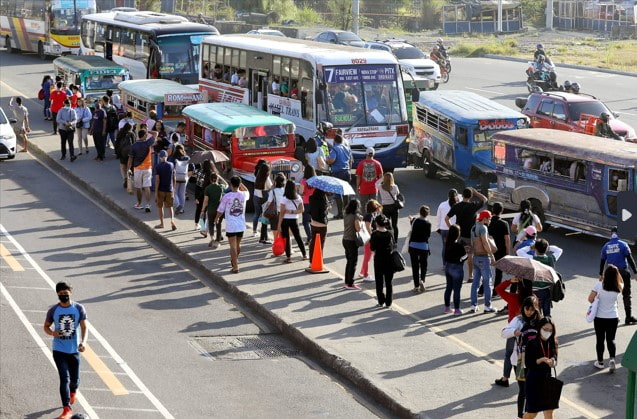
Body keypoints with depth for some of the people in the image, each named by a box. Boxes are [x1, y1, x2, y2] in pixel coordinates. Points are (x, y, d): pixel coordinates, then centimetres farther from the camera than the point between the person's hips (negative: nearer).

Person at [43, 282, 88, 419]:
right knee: (64, 378, -12)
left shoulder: (79, 308, -4)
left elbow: (84, 326, -6)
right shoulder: (53, 310, -3)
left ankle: (73, 390, 47)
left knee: (74, 379, 10)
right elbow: (46, 326, 8)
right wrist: (52, 333, -16)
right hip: (59, 350, -1)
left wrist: (83, 342, -24)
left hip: (74, 350, 1)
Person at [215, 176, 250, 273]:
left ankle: (235, 267, -7)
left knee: (233, 246, -2)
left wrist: (216, 219, 15)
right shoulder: (243, 195, -3)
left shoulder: (227, 196, -13)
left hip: (231, 226, -4)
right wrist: (240, 184, 17)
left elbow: (220, 210, -4)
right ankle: (234, 261, 43)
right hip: (241, 225, 4)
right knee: (238, 245, 21)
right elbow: (247, 191, 25)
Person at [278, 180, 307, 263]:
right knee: (298, 237, 17)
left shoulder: (284, 199, -12)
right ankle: (304, 255, 21)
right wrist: (293, 212, -6)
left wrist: (279, 225, -9)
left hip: (285, 220, -4)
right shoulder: (298, 198, 1)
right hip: (294, 220, 4)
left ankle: (288, 257, 1)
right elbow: (301, 210, 1)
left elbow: (282, 213, -12)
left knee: (286, 238, 3)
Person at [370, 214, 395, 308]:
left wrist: (371, 241, 6)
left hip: (378, 259, -2)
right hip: (389, 259, 2)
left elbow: (372, 248, -10)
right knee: (388, 282, 9)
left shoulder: (375, 234, -13)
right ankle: (388, 302, 11)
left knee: (379, 282, 11)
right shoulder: (390, 234, -5)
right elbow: (393, 246, 2)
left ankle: (381, 301, 13)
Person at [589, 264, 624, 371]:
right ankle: (612, 359, -6)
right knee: (611, 339, 13)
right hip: (613, 317, 1)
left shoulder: (599, 285, -17)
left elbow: (590, 299, -14)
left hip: (599, 317, -1)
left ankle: (600, 362, 21)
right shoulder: (618, 287, -9)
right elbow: (621, 282, 15)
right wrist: (616, 272, 5)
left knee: (600, 340, 12)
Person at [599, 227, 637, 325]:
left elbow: (602, 261, 9)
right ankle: (628, 317, 2)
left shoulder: (605, 246, 4)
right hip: (623, 272, -3)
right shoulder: (623, 244, -7)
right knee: (626, 295, 3)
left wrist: (600, 274, 19)